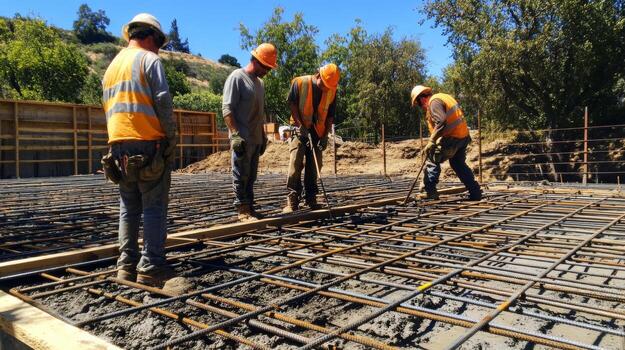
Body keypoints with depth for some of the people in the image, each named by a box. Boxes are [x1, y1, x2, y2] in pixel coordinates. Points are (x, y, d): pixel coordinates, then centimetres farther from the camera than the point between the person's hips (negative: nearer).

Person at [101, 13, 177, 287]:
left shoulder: (112, 66, 21)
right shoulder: (149, 59, -2)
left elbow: (108, 108, 20)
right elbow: (163, 102, -11)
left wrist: (118, 142, 19)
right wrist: (171, 138, -5)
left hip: (119, 145, 7)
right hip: (149, 144, -7)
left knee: (128, 208, 11)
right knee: (154, 208, -4)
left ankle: (127, 265, 13)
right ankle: (151, 268, -4)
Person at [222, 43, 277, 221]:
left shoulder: (259, 82, 17)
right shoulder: (237, 77, -8)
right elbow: (227, 109, -14)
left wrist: (263, 136, 20)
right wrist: (235, 134, -22)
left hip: (256, 139, 8)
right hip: (242, 138, -8)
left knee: (251, 176, 11)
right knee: (241, 175, -3)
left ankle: (249, 208, 18)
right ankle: (242, 210, 3)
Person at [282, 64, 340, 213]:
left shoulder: (332, 91, -1)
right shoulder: (299, 83, -11)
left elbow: (330, 116, 4)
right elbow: (292, 104, -7)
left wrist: (325, 136, -2)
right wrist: (300, 126, -15)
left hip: (318, 133, 4)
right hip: (300, 130, -3)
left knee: (314, 167, 6)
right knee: (295, 164, -12)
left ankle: (311, 199, 16)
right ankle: (292, 201, -10)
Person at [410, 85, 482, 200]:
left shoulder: (434, 102, -13)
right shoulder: (443, 97, 18)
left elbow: (441, 122, -26)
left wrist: (432, 141, -24)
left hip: (452, 138, -10)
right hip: (463, 136, 10)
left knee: (432, 161, 0)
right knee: (459, 165, 21)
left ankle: (430, 193, 0)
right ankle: (475, 193, 25)